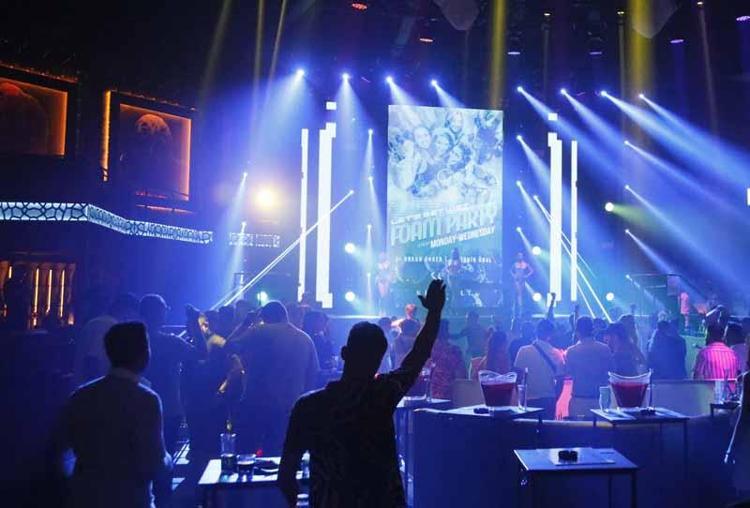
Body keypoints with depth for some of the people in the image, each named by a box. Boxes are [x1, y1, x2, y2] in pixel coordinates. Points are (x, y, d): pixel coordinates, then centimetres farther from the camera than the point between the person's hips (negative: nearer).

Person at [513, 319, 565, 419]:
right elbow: (560, 380, 1)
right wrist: (554, 399, 14)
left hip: (529, 400, -1)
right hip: (549, 400, 1)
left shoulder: (524, 351, -7)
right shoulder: (557, 353, -3)